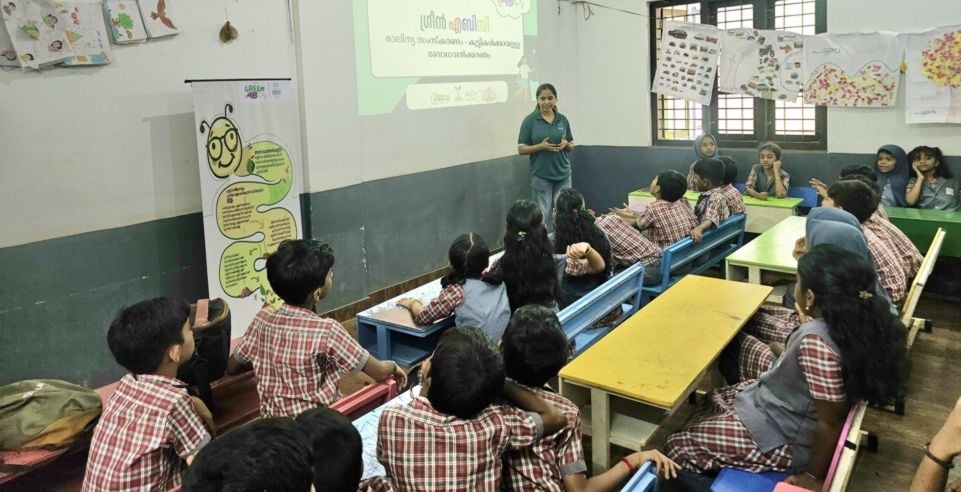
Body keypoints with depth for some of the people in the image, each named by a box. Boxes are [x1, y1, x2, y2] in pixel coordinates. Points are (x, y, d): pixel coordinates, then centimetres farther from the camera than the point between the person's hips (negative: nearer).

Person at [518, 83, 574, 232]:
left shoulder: (563, 119, 6)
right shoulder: (530, 120, -4)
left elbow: (571, 146, 14)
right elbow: (521, 149, -4)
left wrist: (566, 144, -9)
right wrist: (541, 146, -19)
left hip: (563, 175, 3)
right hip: (541, 176, -3)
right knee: (545, 215, 3)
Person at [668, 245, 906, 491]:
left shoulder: (816, 342, -37)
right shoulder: (851, 320, -11)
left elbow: (831, 422, -29)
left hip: (783, 439, -9)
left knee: (677, 446, 1)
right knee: (711, 402, 24)